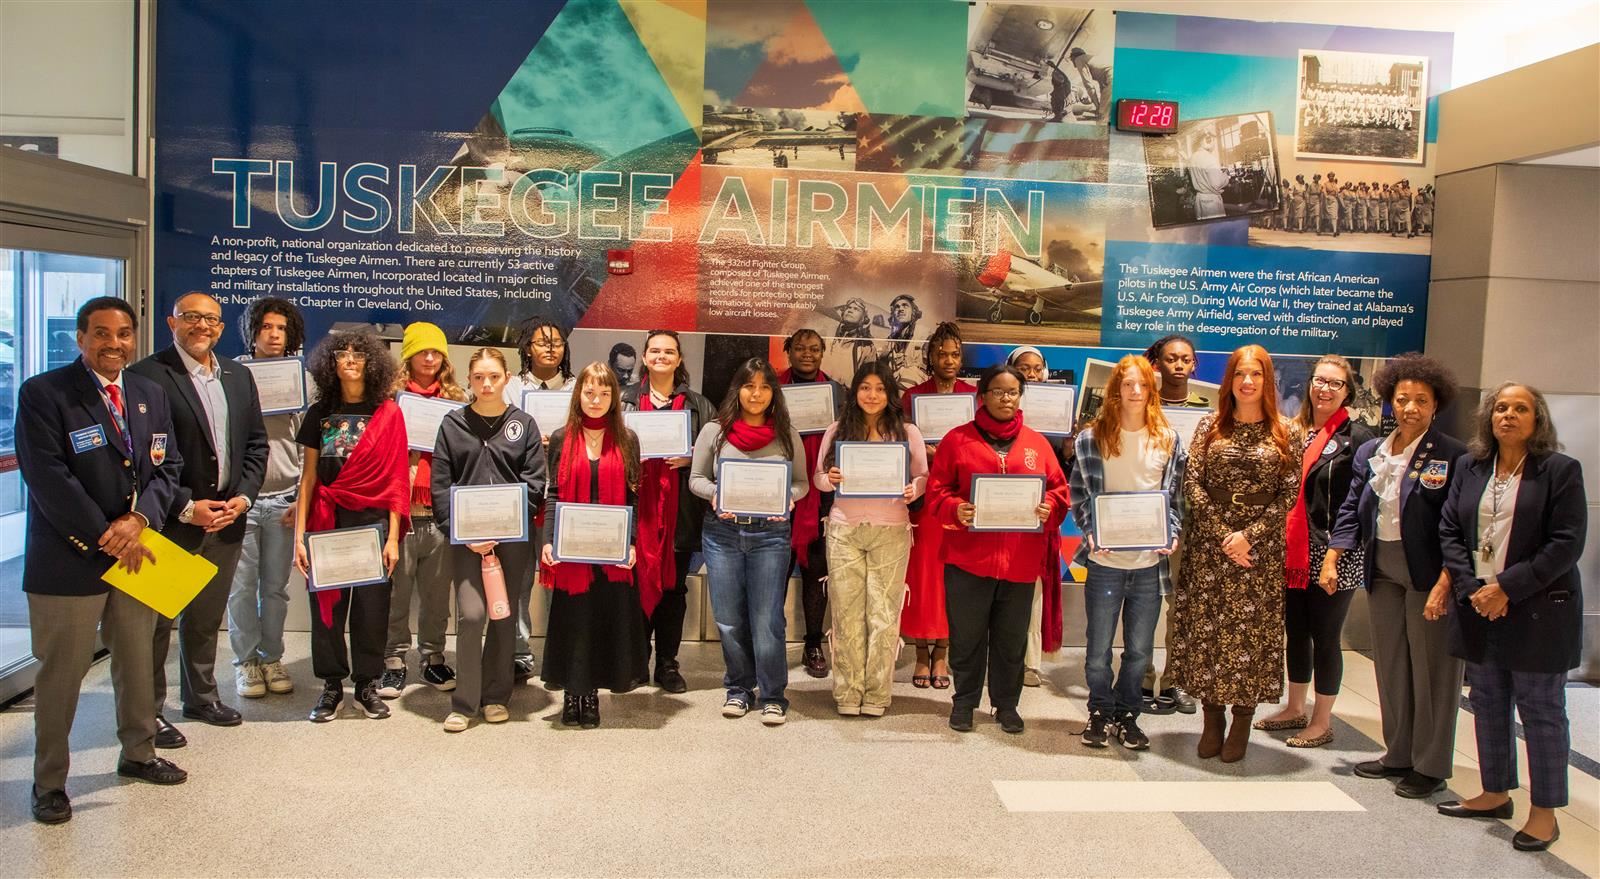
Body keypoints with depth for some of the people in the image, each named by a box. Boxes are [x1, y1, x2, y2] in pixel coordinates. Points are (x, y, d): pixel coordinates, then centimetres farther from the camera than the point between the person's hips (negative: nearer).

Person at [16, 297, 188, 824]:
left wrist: (138, 519, -13)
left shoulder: (150, 395, 9)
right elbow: (48, 478, -16)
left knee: (137, 662, 17)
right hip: (69, 559, -5)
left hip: (136, 552, 6)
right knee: (61, 673, 4)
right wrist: (105, 539, -16)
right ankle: (49, 781, 19)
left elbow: (167, 466, 6)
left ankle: (138, 754, 35)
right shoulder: (42, 394, -9)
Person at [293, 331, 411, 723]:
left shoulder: (388, 413, 1)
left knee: (372, 604, 2)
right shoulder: (320, 413, 7)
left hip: (374, 521, -2)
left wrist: (393, 536, -6)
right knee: (327, 603, 4)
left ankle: (367, 684, 17)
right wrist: (299, 536, 1)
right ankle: (331, 684, 18)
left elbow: (396, 479, -1)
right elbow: (308, 477, 7)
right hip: (328, 522, 2)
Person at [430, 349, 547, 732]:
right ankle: (464, 702, 2)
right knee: (471, 614, -11)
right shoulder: (453, 424, 6)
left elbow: (534, 483, 0)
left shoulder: (523, 423, 6)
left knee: (505, 616, 7)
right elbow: (440, 485, 2)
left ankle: (496, 696, 21)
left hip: (513, 537, 1)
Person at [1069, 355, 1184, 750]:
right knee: (1099, 646, 8)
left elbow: (1175, 496, 11)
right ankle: (1100, 712, 26)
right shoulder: (1092, 438, -1)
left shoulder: (1169, 440, 5)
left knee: (1140, 648, 11)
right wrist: (1090, 533, -11)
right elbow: (1078, 493, 3)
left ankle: (1126, 714, 28)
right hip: (1105, 559, -2)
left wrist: (1172, 534, -4)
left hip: (1150, 561, 2)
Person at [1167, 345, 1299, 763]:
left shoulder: (1283, 432, 2)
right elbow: (1192, 484, -2)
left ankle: (1241, 727, 13)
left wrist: (1249, 535, -13)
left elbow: (1289, 494, -2)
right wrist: (1222, 535, -12)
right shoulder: (1210, 426, 4)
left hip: (1261, 549, -1)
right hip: (1208, 546, 1)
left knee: (1252, 628, 1)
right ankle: (1212, 722, 16)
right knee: (1206, 626, 3)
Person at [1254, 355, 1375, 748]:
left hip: (1334, 556, -5)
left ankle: (1322, 721, 17)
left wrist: (1334, 558, -16)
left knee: (1324, 636, 4)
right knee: (1295, 631, 15)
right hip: (1293, 553, 6)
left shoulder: (1357, 436, -7)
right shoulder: (1295, 431, 9)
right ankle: (1295, 708, 30)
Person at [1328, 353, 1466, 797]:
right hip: (1382, 569, 6)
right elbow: (1352, 510, 9)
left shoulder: (1452, 455, -10)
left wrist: (1444, 583, -19)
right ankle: (1398, 755, 27)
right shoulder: (1370, 452, 8)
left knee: (1431, 669, 3)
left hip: (1428, 572, -6)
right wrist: (1331, 557, -1)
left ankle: (1430, 767, 15)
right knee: (1389, 665, 14)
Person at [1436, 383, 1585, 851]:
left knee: (1541, 709, 3)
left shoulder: (1561, 471, -6)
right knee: (1487, 703, 14)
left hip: (1538, 611, -5)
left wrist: (1507, 587, -17)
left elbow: (1566, 544, -12)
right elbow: (1449, 529, 6)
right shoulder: (1469, 467, 8)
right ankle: (1496, 794, 28)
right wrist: (1471, 588, -8)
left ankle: (1545, 812, 13)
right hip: (1478, 606, 5)